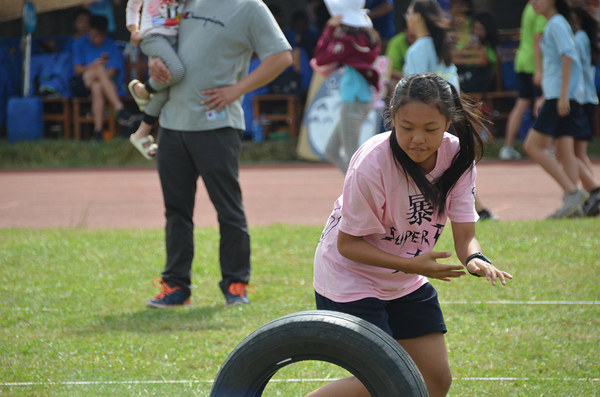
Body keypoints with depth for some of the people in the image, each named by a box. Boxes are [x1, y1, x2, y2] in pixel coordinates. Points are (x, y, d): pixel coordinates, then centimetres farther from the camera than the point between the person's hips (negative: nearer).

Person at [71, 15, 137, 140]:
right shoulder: (80, 43, 7)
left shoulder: (111, 45, 7)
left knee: (97, 88, -38)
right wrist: (93, 67, -25)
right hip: (81, 85, -1)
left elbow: (112, 72, -2)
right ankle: (120, 109, -48)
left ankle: (98, 130, -47)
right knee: (100, 69, -34)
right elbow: (77, 69, -4)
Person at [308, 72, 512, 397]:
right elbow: (347, 244, -22)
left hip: (407, 284, 6)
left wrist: (475, 259, -36)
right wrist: (412, 265, -31)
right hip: (350, 280, -6)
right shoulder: (372, 164, -29)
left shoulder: (458, 157, -14)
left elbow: (464, 234, -12)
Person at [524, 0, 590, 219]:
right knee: (564, 151, 4)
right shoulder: (552, 25, 20)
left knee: (533, 146, -10)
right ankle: (572, 202, -2)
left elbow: (568, 57, -17)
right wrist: (545, 97, 28)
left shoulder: (556, 24, -8)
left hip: (561, 96, -10)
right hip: (559, 96, 10)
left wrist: (563, 94, -22)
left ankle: (572, 192, -15)